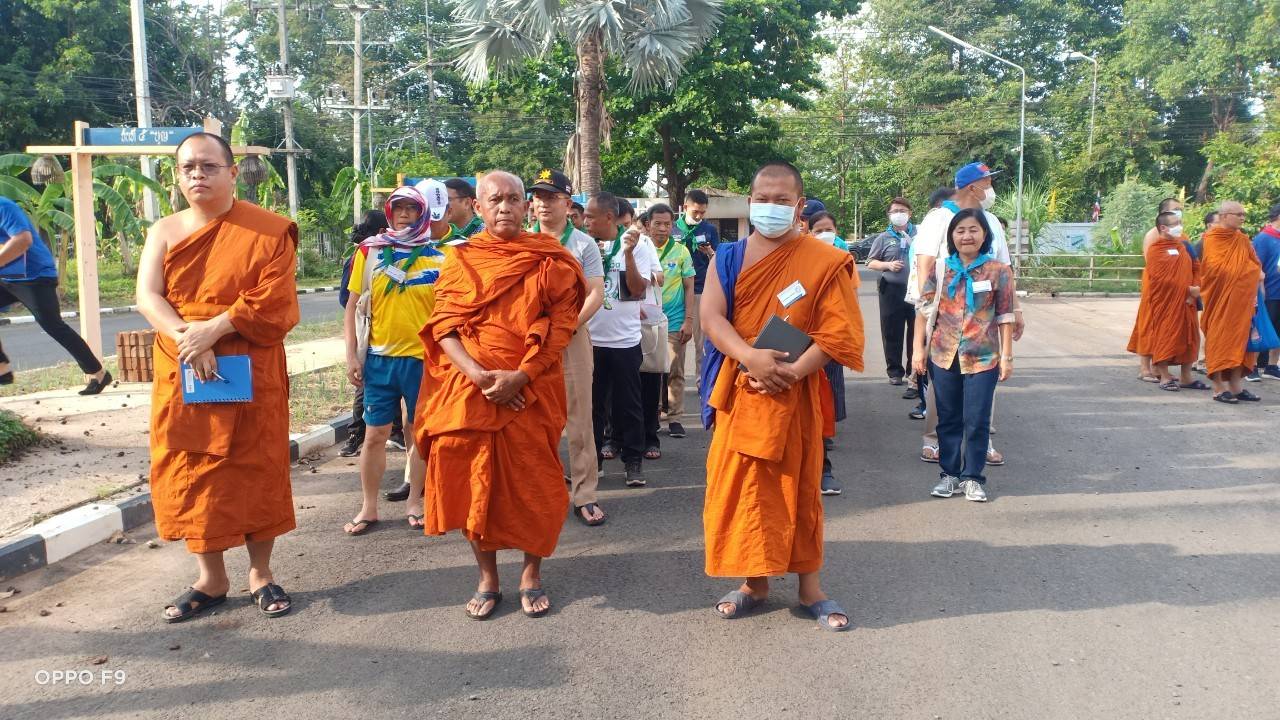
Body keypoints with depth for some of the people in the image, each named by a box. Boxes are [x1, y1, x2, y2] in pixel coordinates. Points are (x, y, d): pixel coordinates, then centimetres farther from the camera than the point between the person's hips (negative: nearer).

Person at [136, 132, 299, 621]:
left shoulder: (268, 230, -4)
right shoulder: (164, 232, 7)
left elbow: (271, 302, -13)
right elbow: (148, 297, -4)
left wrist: (213, 330, -21)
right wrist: (189, 340, -20)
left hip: (251, 375, -3)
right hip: (182, 376, 3)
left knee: (255, 469, 4)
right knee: (191, 472, 7)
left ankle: (260, 573, 20)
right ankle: (211, 579, 21)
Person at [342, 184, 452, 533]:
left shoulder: (439, 257, 0)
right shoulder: (370, 251, 3)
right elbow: (353, 306, 6)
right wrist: (352, 355, 1)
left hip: (423, 357, 0)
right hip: (379, 357, 1)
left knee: (420, 432, 8)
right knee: (375, 434, 5)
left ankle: (415, 502, 22)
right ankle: (368, 507, 17)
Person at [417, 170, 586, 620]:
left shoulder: (549, 260, 3)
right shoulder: (462, 260, 8)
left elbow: (559, 328, -4)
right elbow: (443, 327, 0)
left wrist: (519, 375, -16)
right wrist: (478, 374, -15)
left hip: (531, 391, -1)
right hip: (470, 391, 2)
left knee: (533, 484, 2)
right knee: (475, 482, 4)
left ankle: (532, 574, 21)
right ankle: (487, 578, 20)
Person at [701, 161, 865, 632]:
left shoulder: (823, 262, -3)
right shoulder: (728, 258, 5)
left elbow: (839, 335, -8)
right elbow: (710, 316, -7)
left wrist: (792, 371, -20)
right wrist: (750, 357, -22)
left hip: (794, 394, -2)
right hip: (737, 392, 3)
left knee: (799, 488, 6)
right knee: (741, 486, 7)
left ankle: (811, 587, 20)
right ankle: (755, 582, 22)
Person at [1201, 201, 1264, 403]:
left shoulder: (1243, 240, 12)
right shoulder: (1212, 239, -7)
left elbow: (1256, 265, 15)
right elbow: (1215, 269, -16)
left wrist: (1257, 275, -5)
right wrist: (1245, 273, -10)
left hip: (1241, 300, 6)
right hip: (1220, 299, -6)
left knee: (1239, 340, 7)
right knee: (1219, 340, -2)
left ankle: (1236, 386, 14)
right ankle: (1218, 388, 3)